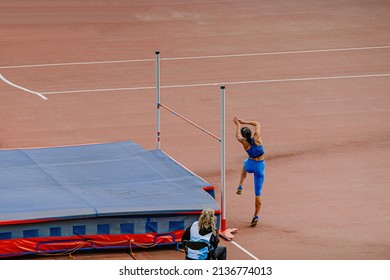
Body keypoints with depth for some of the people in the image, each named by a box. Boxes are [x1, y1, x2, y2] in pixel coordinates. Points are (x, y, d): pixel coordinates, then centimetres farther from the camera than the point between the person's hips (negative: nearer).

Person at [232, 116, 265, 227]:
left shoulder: (244, 142, -15)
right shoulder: (257, 138, -15)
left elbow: (237, 136, 10)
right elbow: (257, 124, 3)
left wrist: (238, 124, 21)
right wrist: (244, 122, 8)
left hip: (250, 165, 0)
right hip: (260, 166, 0)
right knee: (258, 193, 6)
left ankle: (240, 187, 32)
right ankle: (256, 216, 5)